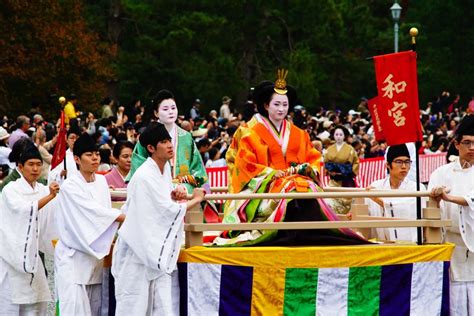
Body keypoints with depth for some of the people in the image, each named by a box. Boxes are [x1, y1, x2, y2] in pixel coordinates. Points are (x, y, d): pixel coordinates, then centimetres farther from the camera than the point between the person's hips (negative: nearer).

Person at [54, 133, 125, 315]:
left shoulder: (101, 181, 10)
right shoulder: (70, 186, -11)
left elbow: (105, 213, 12)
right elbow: (93, 211, -20)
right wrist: (126, 217, -25)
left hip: (95, 255, 6)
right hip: (73, 256, -6)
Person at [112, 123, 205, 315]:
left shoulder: (165, 167, 7)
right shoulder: (144, 176, -20)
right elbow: (168, 210, -17)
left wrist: (174, 194, 0)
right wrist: (196, 200, -3)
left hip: (159, 247, 8)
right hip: (139, 248, -8)